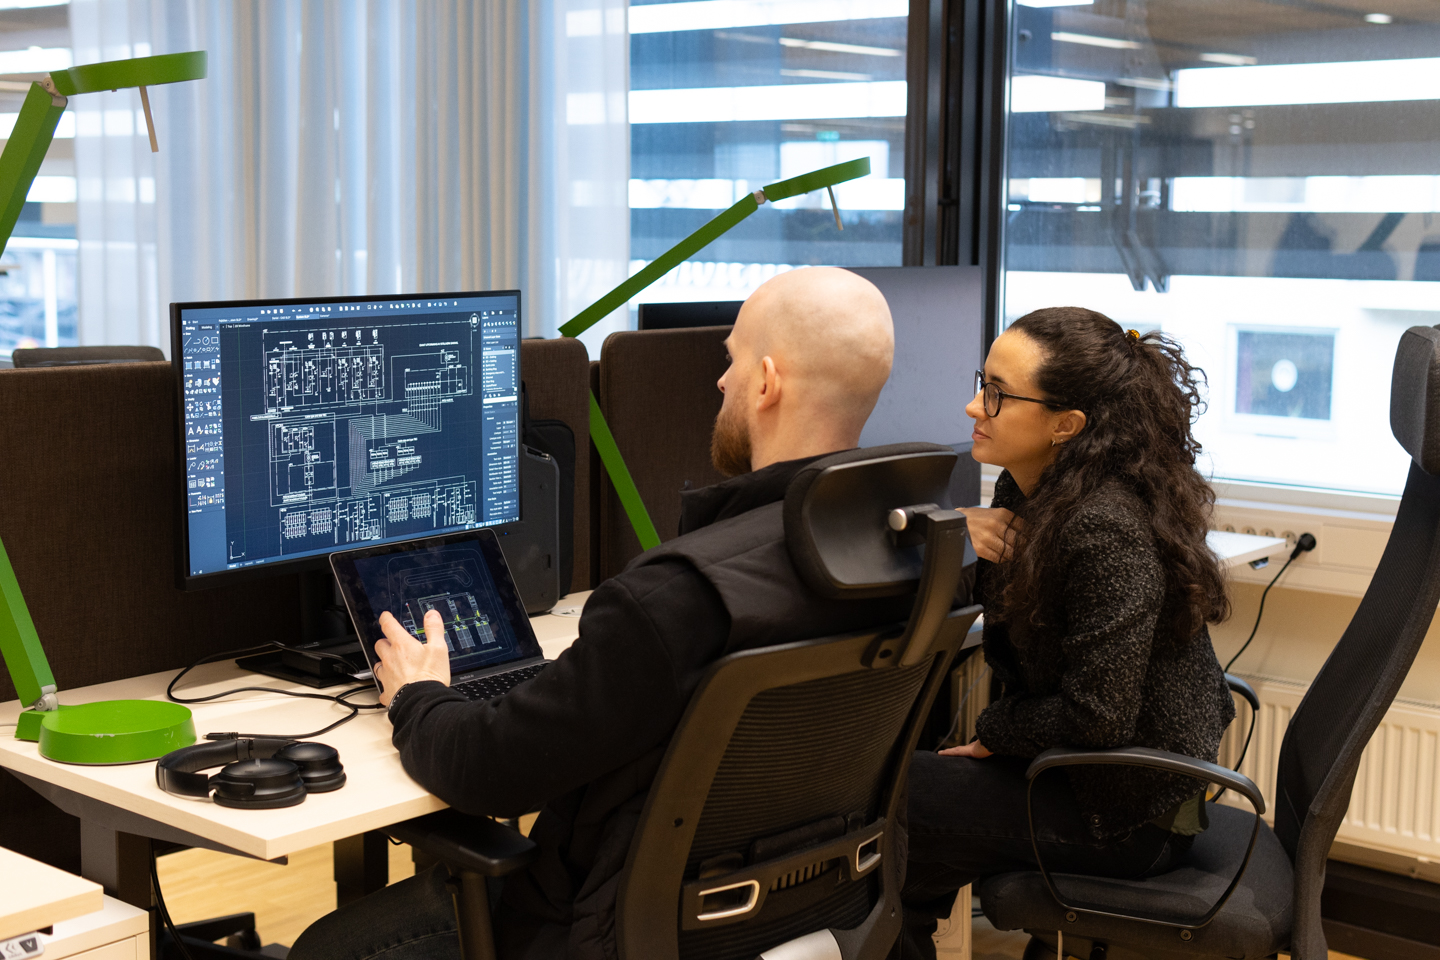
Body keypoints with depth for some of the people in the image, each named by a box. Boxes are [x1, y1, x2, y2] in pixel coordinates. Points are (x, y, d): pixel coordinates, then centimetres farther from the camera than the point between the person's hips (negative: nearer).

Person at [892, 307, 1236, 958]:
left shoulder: (1106, 530, -28)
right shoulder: (1027, 490, 1)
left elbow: (1096, 718, -27)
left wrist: (994, 732, -10)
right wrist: (963, 539, -9)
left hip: (1130, 811, -9)